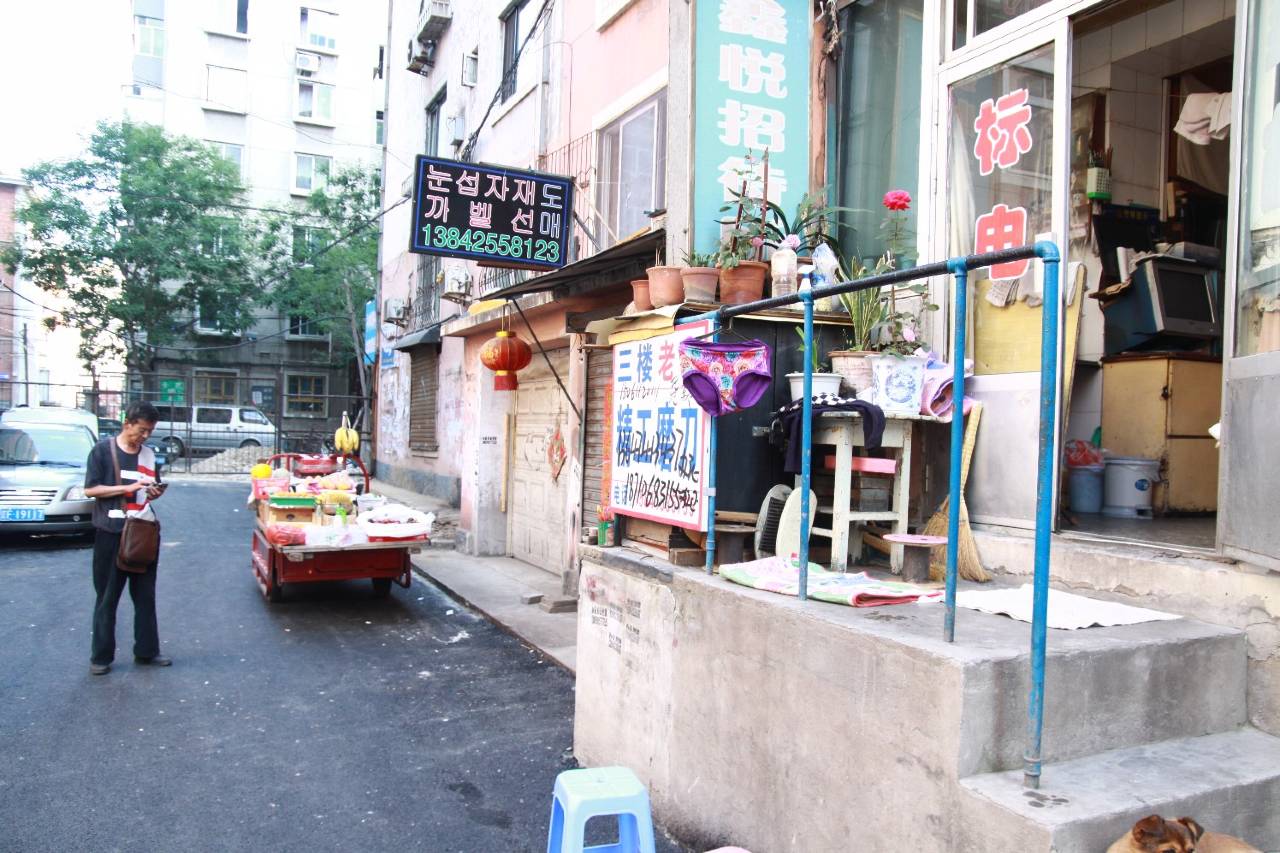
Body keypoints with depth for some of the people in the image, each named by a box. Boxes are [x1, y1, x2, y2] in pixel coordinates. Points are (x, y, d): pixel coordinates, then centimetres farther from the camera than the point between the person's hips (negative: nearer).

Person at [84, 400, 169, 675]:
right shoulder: (103, 450, -4)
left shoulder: (149, 454, 9)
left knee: (145, 596, 9)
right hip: (111, 534, -4)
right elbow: (90, 489, -8)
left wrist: (155, 492, -4)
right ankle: (101, 656, 13)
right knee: (107, 597, 4)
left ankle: (146, 651, 18)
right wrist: (128, 488, -18)